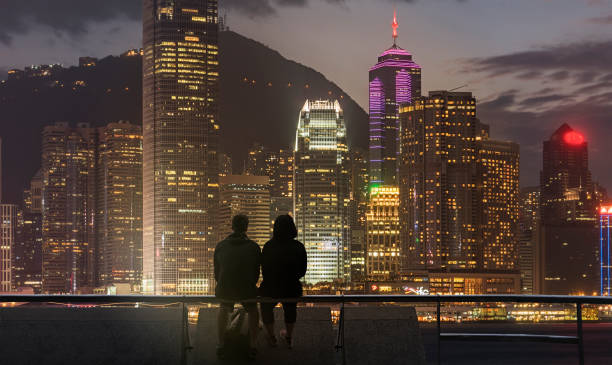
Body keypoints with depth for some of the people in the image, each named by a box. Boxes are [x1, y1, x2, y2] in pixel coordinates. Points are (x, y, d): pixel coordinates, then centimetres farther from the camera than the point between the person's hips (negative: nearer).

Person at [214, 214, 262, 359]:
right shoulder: (254, 247, -1)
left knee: (224, 309, 31)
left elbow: (216, 271, 10)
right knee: (253, 311, 26)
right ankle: (252, 346, 22)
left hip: (225, 290, 2)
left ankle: (221, 346, 27)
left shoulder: (220, 246, 4)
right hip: (247, 291, -2)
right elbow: (256, 272, 5)